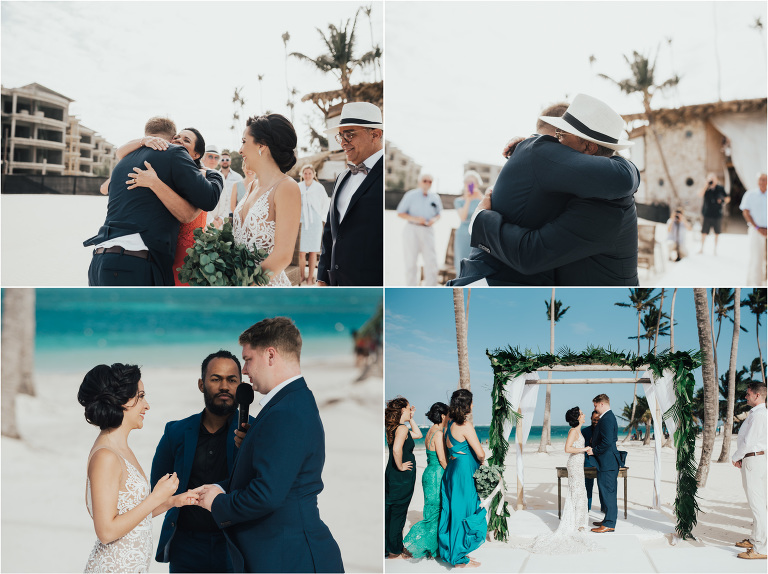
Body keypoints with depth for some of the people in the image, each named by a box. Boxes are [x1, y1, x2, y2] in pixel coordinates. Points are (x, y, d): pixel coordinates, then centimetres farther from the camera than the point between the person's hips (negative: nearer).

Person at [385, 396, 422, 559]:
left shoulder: (394, 428, 12)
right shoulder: (401, 428, -17)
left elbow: (418, 434, 24)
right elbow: (397, 449, -35)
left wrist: (411, 418, 18)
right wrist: (400, 466, -22)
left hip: (393, 476, 10)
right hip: (402, 478, -10)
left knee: (391, 512, 16)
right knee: (397, 513, 0)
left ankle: (391, 547, 26)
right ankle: (394, 551, 9)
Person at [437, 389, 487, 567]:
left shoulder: (449, 424, 8)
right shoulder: (465, 426, -18)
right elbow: (480, 453, -18)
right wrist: (481, 461, 5)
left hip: (451, 469, 8)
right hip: (464, 472, -8)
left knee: (453, 511, 16)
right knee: (464, 512, 0)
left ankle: (449, 551, 25)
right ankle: (460, 557, 6)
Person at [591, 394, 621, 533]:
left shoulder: (606, 419, -18)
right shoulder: (609, 417, 16)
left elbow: (607, 442, -25)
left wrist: (594, 451, -13)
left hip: (607, 462, -11)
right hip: (609, 462, 11)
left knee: (608, 492, -7)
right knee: (608, 492, 17)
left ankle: (609, 524, -3)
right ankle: (609, 520, 25)